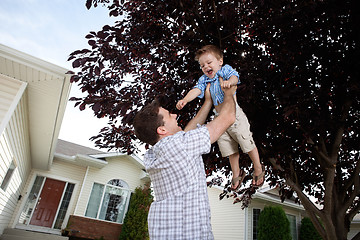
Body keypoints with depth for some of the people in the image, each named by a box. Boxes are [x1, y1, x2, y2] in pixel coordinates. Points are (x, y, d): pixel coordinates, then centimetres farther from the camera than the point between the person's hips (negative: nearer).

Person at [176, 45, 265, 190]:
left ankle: (258, 169, 28)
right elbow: (196, 90, -6)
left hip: (235, 114, -4)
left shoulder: (225, 69, -3)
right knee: (230, 148, 13)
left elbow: (234, 77, -22)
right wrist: (184, 100, -25)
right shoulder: (204, 79, 8)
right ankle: (236, 173, 34)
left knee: (247, 143, 3)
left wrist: (229, 81, -47)